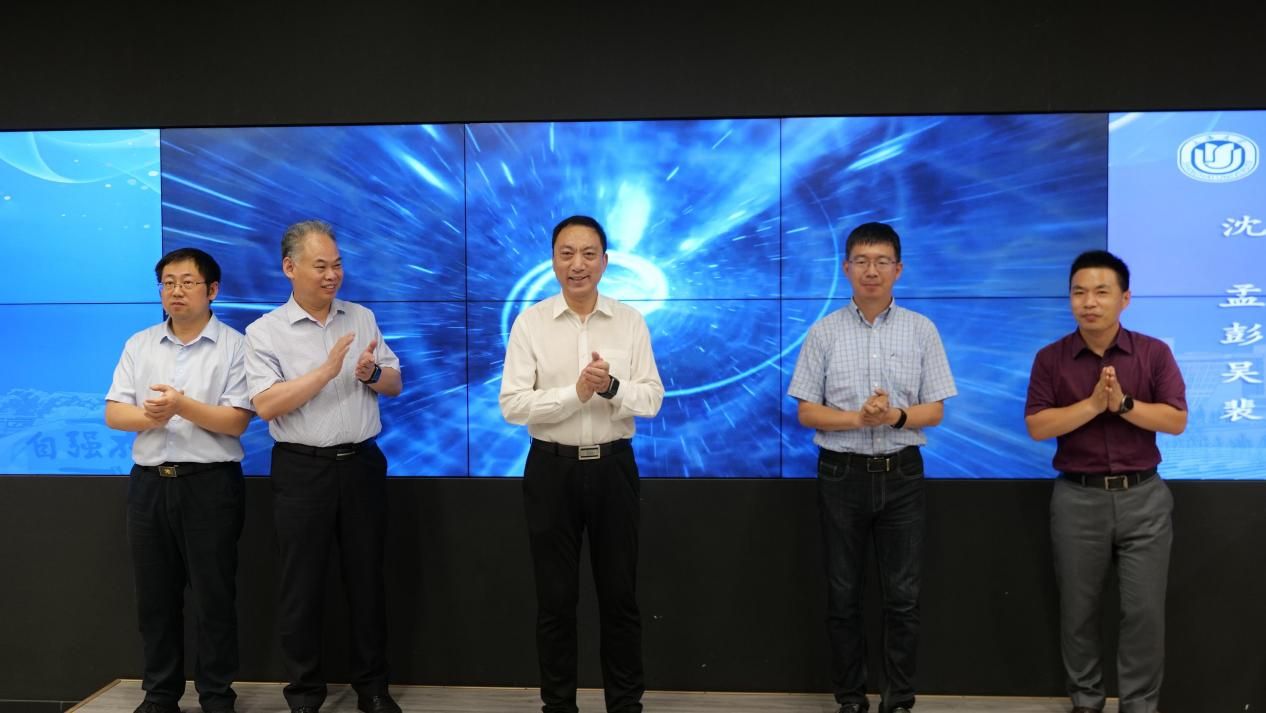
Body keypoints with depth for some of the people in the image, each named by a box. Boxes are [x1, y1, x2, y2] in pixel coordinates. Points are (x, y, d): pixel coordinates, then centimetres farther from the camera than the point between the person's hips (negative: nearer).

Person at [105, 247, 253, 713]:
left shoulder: (234, 346, -4)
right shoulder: (139, 345, 10)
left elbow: (236, 422, -10)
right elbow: (113, 413, 4)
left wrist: (183, 405, -23)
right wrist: (148, 416, -16)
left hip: (210, 483, -4)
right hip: (148, 482, 4)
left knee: (213, 596, 3)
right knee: (155, 596, 12)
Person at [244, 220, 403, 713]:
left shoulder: (362, 319, 7)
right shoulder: (264, 332, -4)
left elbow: (395, 384, 9)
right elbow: (265, 405, -15)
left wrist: (371, 373, -13)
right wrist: (327, 370, -21)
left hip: (361, 464, 3)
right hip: (302, 469, -3)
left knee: (367, 580, 11)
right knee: (303, 586, 7)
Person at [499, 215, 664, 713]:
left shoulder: (631, 322, 1)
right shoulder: (530, 322, -4)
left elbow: (652, 399, -3)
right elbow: (513, 405, -10)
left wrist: (612, 387, -22)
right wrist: (576, 392, -22)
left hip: (613, 466, 1)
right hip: (552, 469, -1)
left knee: (619, 595, 11)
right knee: (555, 597, 11)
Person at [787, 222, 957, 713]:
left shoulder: (921, 330, 2)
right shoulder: (824, 332, 0)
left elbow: (935, 412, 1)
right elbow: (806, 413, -2)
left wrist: (896, 416, -19)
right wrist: (859, 418, -17)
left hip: (901, 474, 0)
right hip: (841, 474, 0)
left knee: (902, 597, 5)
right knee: (843, 595, 9)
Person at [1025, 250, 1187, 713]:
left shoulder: (1154, 353, 1)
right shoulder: (1051, 358, 0)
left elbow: (1176, 420, -6)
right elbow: (1037, 426, -8)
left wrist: (1123, 403, -18)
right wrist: (1094, 403, -18)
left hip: (1142, 496, 0)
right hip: (1078, 498, 0)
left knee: (1144, 611, 3)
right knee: (1078, 611, 10)